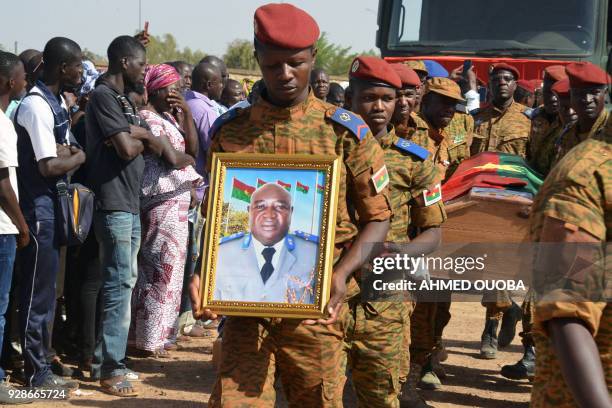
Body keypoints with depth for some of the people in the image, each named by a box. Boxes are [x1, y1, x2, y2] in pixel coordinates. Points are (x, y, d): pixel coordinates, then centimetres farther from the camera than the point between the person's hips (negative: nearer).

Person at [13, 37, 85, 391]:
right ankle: (37, 373, 3)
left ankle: (41, 364, 23)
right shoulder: (36, 107, -18)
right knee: (38, 293, -3)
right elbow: (50, 166, -21)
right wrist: (80, 156, -6)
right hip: (39, 207, -9)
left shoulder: (57, 102, 12)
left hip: (54, 206, 9)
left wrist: (65, 150, -2)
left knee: (45, 291, 15)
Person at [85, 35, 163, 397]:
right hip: (114, 203, -10)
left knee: (124, 280, 12)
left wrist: (136, 135, -6)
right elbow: (127, 149, -20)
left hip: (130, 203, 10)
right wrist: (142, 138, 1)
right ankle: (112, 369, -6)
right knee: (120, 282, -10)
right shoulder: (104, 96, -11)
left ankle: (104, 360, 19)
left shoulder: (124, 99, 18)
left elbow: (157, 147, 12)